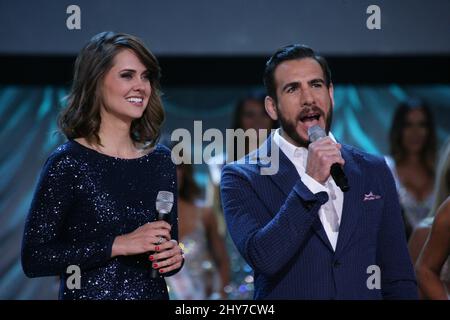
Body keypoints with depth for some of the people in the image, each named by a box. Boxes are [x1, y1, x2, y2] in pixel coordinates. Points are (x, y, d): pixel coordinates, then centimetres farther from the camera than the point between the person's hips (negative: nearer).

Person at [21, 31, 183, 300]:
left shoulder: (160, 160, 3)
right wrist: (118, 245, -21)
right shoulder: (68, 162, -12)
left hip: (153, 293, 5)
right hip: (90, 293, -5)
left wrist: (174, 257, -7)